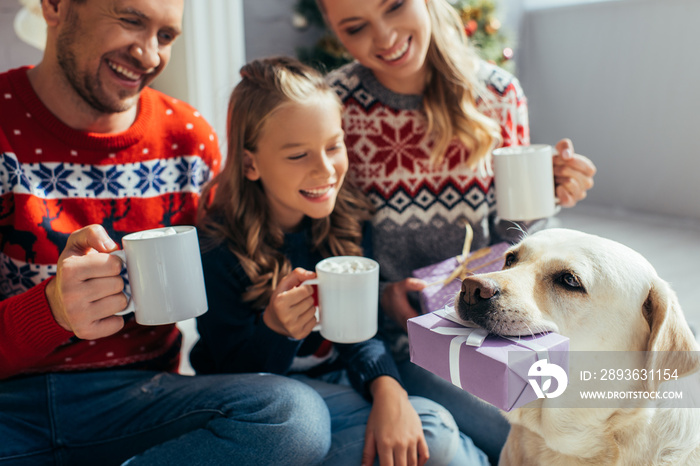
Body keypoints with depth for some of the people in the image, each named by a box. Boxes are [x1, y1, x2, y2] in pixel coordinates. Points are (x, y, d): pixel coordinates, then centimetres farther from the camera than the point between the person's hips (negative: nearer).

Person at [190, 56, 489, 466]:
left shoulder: (349, 219, -6)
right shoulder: (219, 248, -20)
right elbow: (238, 373, -14)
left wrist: (387, 389, -25)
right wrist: (275, 328, -35)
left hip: (340, 380, 5)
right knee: (432, 431, -21)